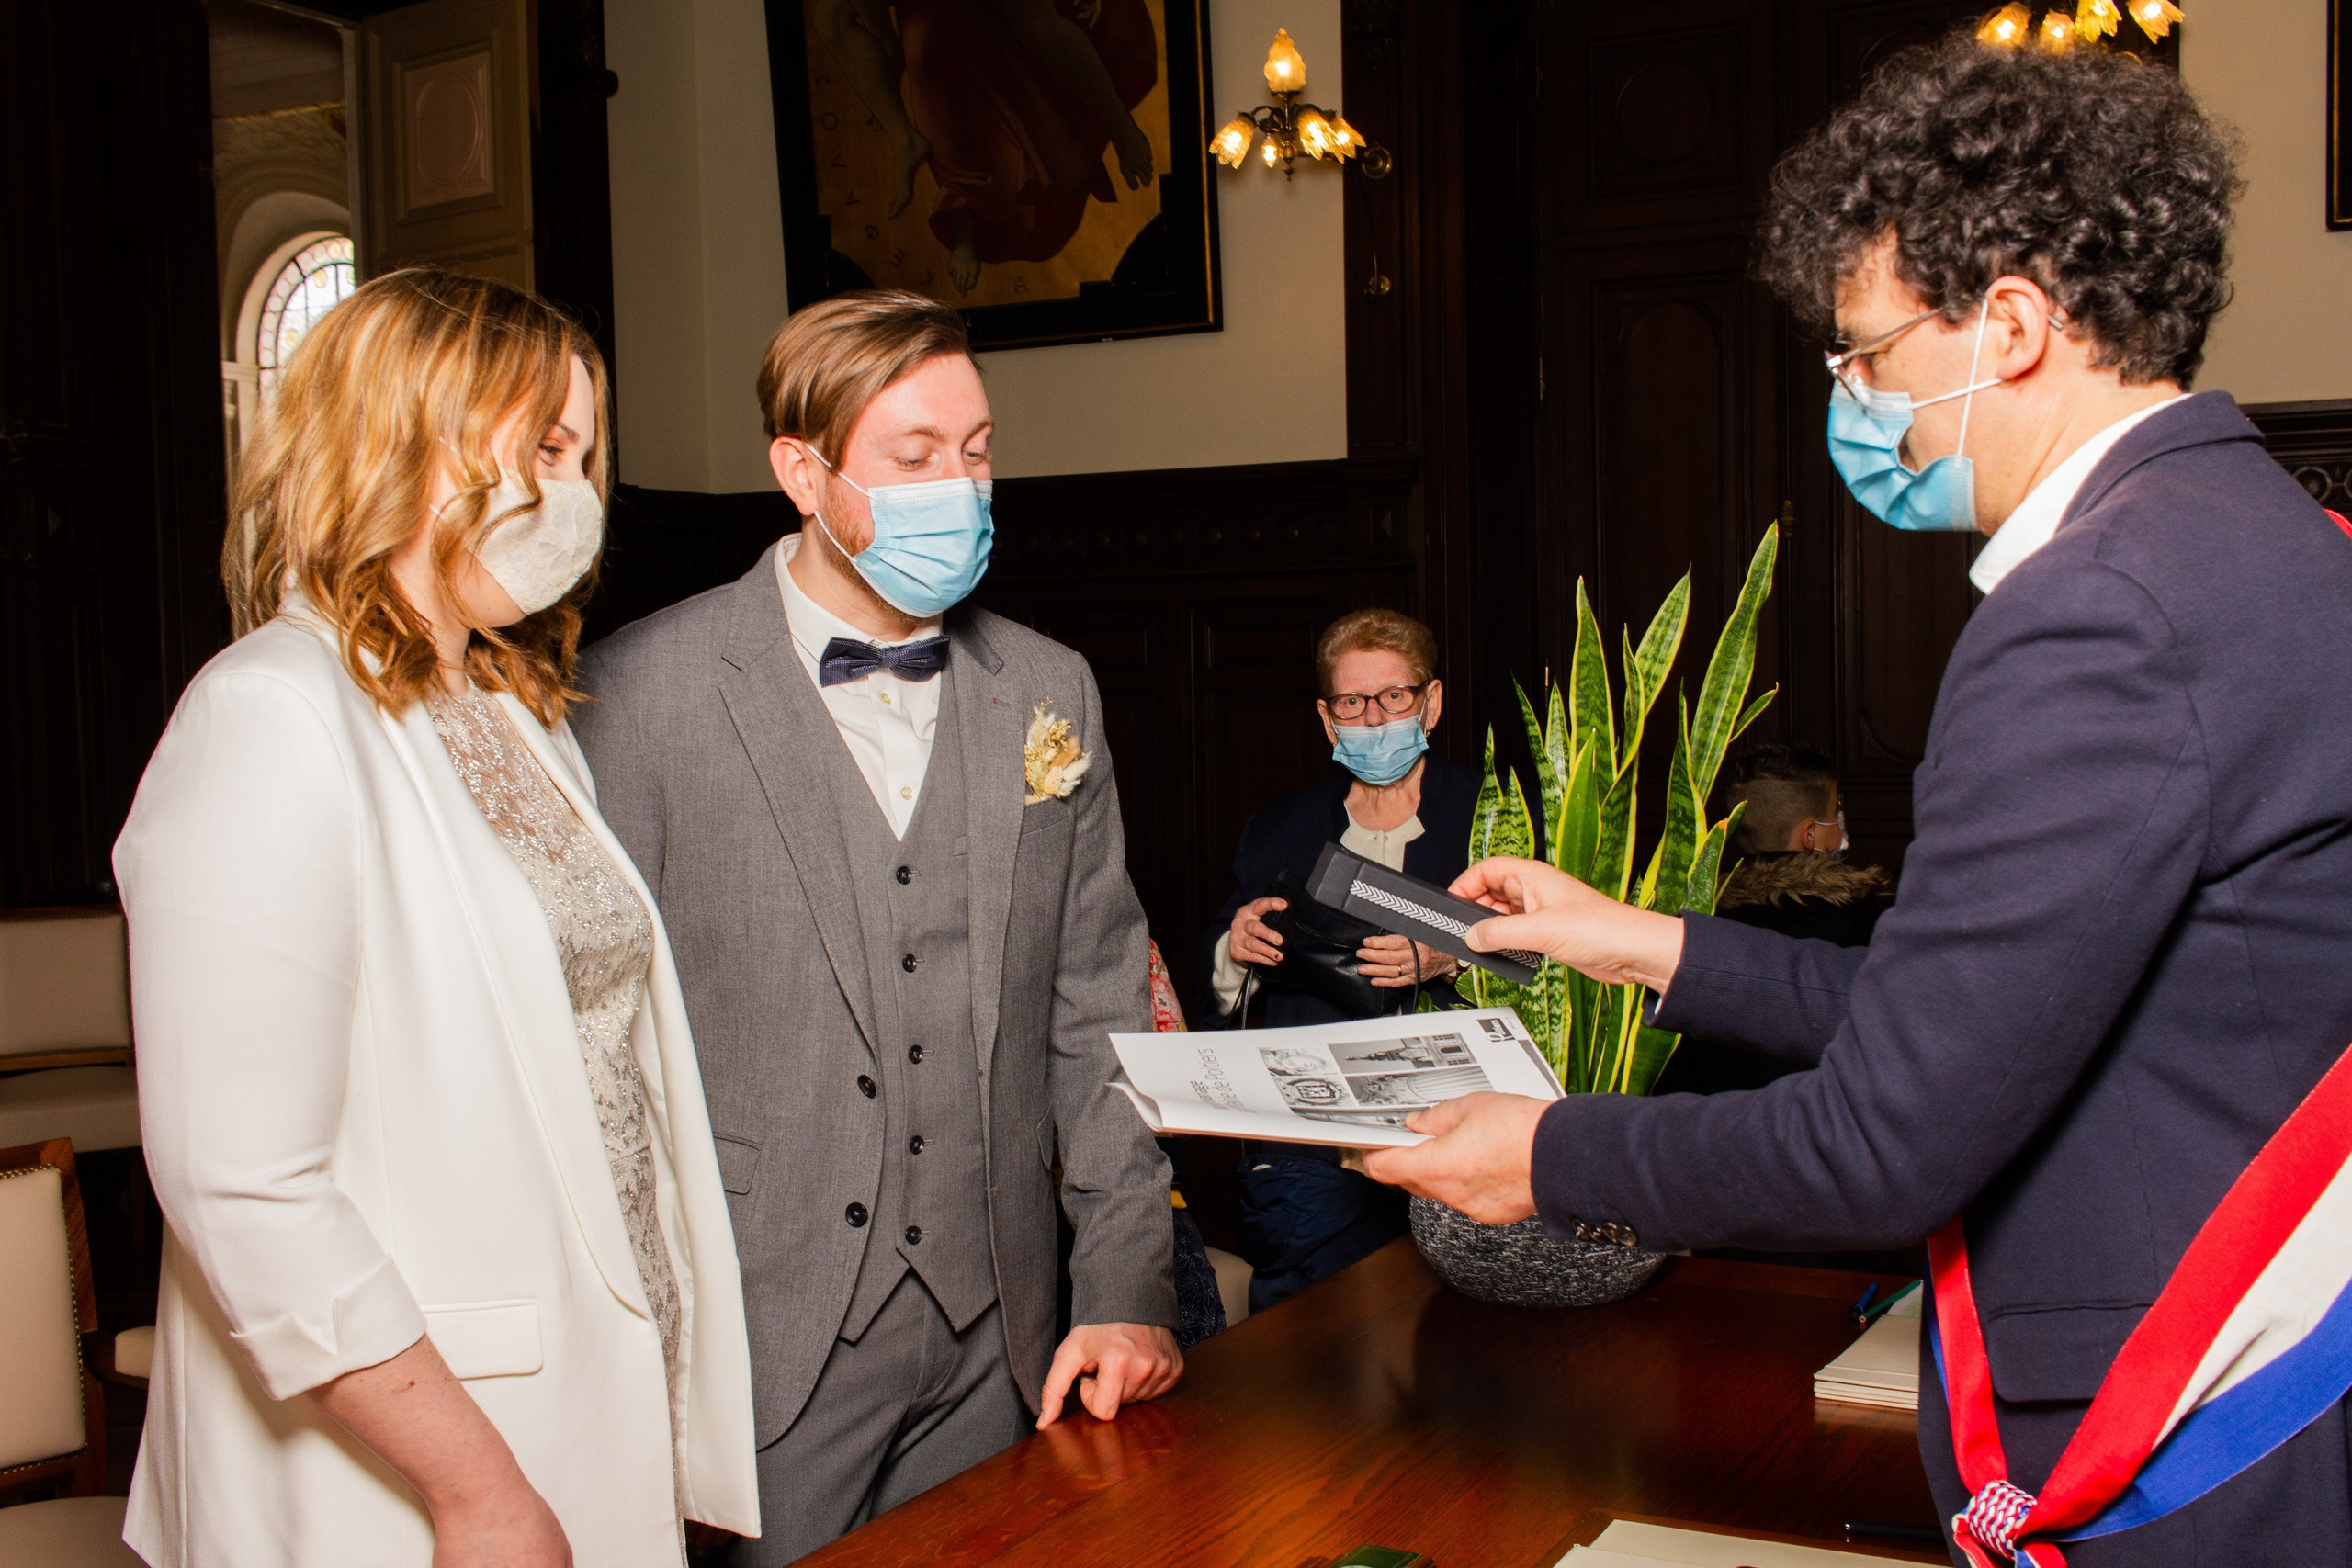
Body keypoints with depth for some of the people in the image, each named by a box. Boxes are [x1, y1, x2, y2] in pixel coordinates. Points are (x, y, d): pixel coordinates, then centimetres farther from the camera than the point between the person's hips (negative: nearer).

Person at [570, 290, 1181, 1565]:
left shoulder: (1049, 691, 7)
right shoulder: (638, 692, -8)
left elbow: (1095, 1014, 7)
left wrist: (1126, 1287, 2)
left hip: (995, 1342, 4)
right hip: (758, 1337, -4)